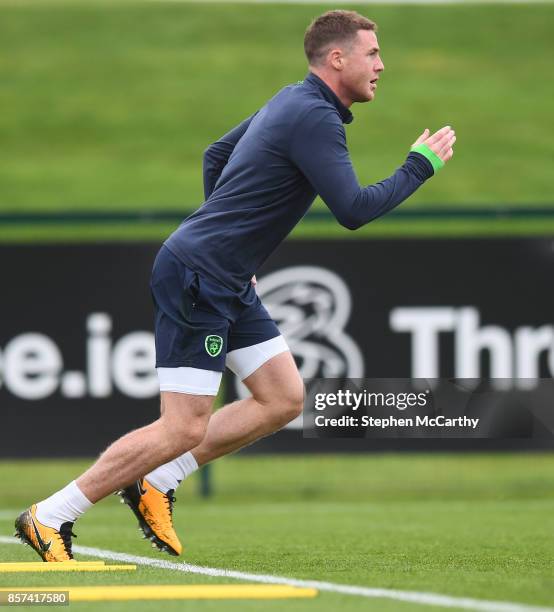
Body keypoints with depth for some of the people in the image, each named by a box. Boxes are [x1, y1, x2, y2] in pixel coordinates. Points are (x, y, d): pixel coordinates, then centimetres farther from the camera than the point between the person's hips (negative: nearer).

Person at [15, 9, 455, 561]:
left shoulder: (291, 102, 13)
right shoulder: (314, 117, -17)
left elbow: (215, 155, 24)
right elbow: (354, 211, -22)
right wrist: (420, 166, -9)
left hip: (226, 284, 10)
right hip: (194, 279, -10)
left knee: (284, 398, 7)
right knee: (184, 429, -10)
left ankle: (154, 485, 12)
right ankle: (50, 517, -2)